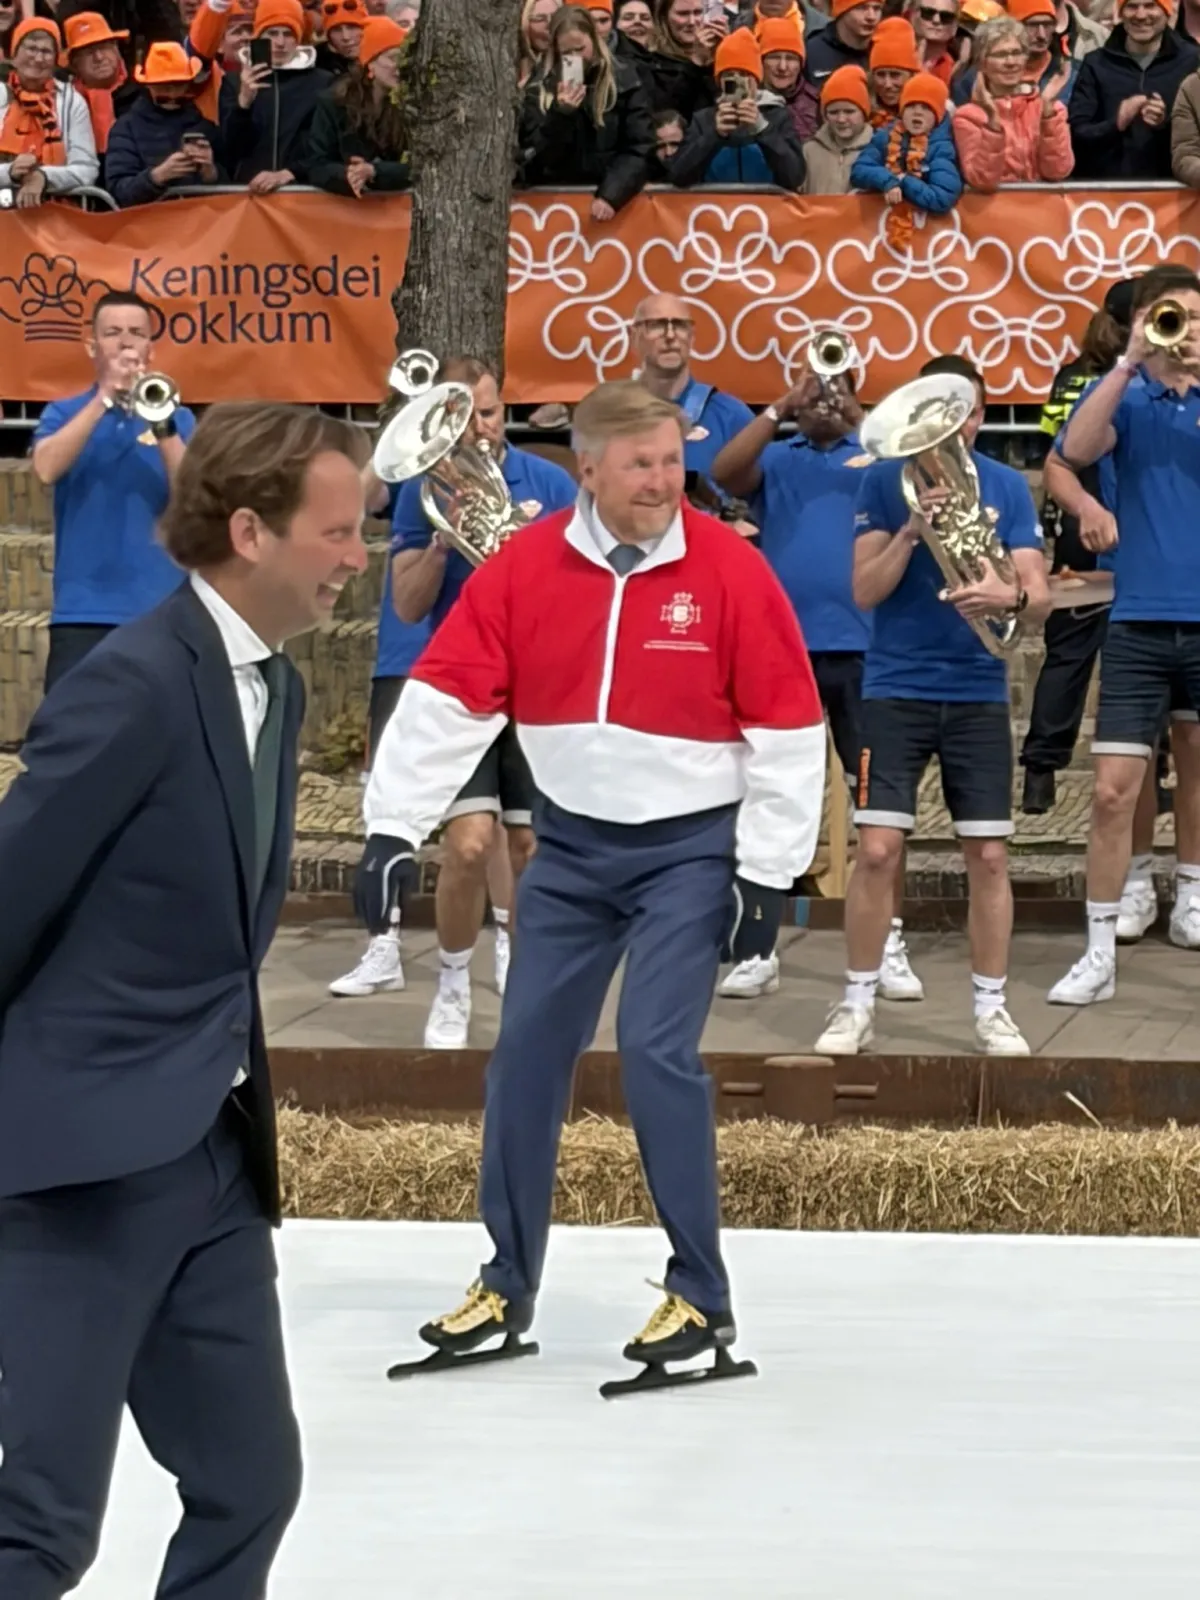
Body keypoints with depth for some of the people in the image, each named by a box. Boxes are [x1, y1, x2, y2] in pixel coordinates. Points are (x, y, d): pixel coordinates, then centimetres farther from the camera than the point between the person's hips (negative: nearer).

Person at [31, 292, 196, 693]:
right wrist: (105, 398, -14)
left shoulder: (178, 417, 10)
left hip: (162, 610, 1)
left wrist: (161, 424, -18)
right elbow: (45, 469, -12)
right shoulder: (63, 413, 9)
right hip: (83, 611, -1)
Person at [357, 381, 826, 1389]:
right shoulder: (523, 569, -6)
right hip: (571, 845, 4)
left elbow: (789, 729, -9)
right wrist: (394, 828, -11)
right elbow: (445, 700, -5)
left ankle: (702, 1299, -2)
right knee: (528, 1051, 6)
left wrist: (767, 874, -10)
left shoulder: (730, 570, -13)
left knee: (656, 1048, -14)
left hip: (690, 848, -4)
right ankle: (508, 1287, 21)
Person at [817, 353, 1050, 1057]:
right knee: (878, 849, -6)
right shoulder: (885, 481, -1)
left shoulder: (1007, 486, 3)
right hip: (898, 689, -1)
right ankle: (859, 1003, 7)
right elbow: (865, 591, -7)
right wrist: (911, 529, -22)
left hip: (980, 693, 2)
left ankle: (991, 1007, 13)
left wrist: (1009, 596, -26)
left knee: (989, 855, 2)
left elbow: (1040, 595, -3)